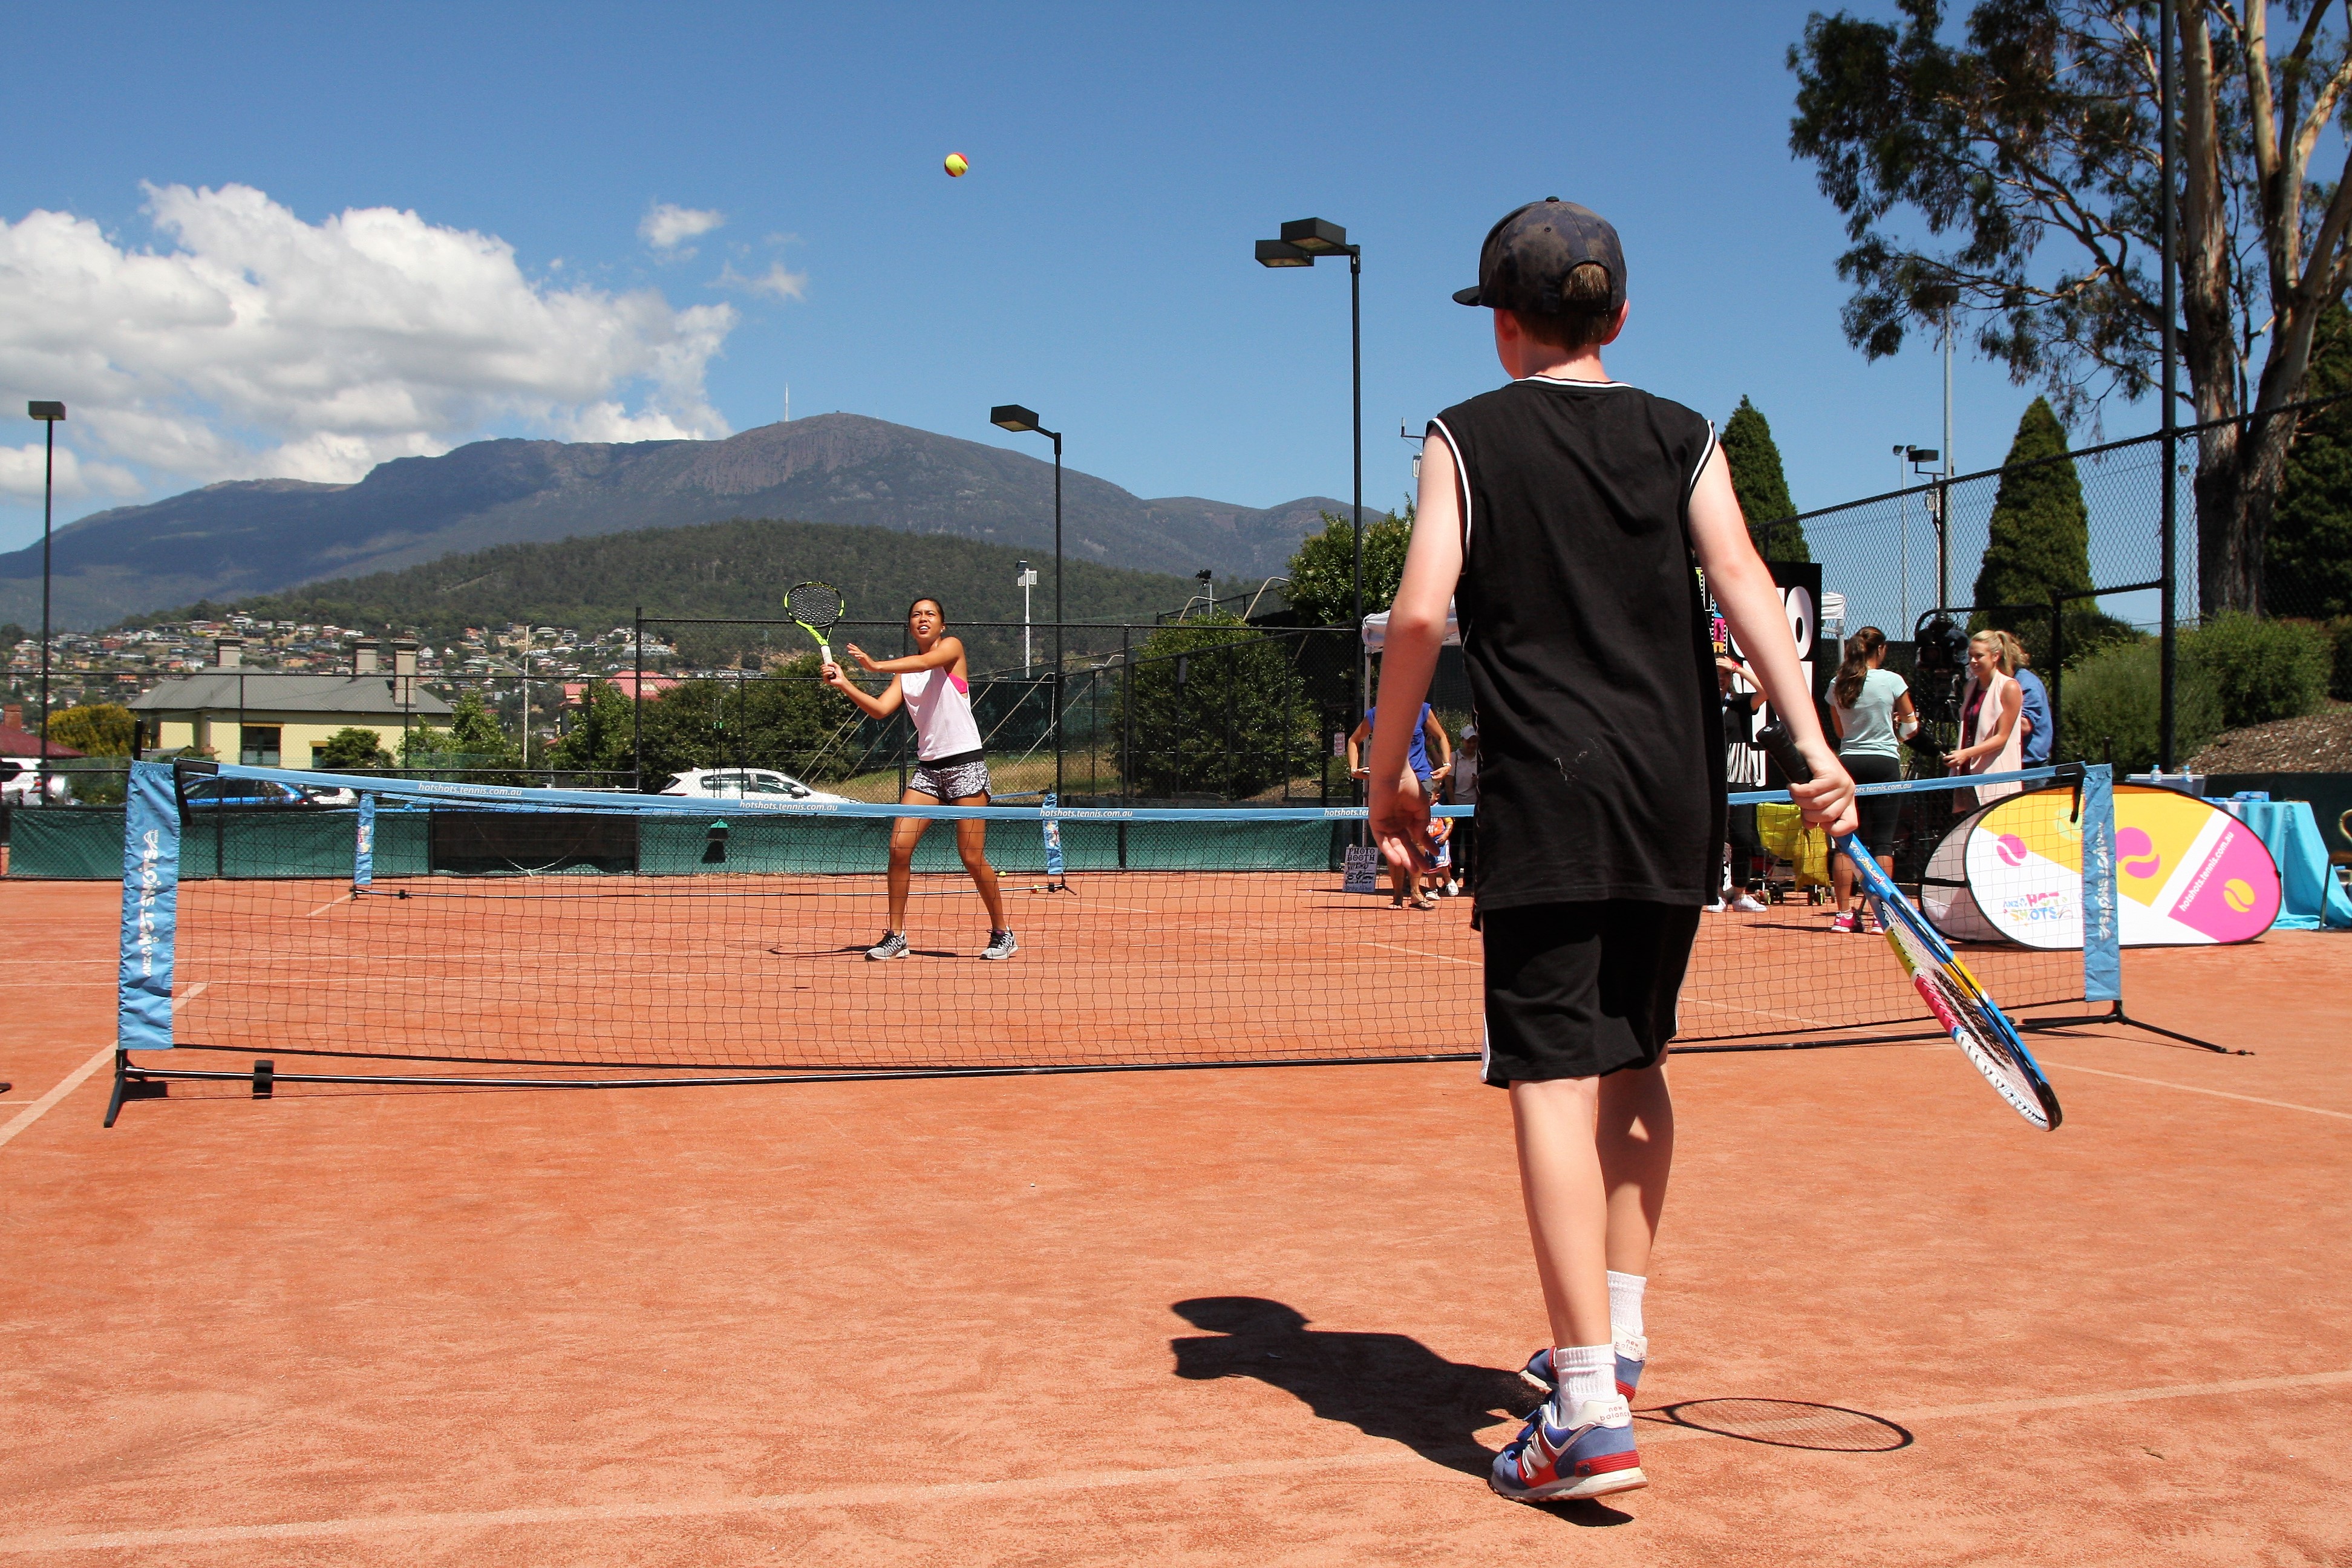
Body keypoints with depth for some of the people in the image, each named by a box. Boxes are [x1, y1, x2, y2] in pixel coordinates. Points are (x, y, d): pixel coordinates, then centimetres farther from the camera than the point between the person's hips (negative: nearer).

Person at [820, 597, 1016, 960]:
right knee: (899, 847, -7)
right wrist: (844, 685, -14)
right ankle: (896, 936, 1)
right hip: (927, 768, 5)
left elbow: (926, 662, -23)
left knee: (972, 856, -5)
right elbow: (881, 709, 1)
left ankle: (1003, 934, 10)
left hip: (965, 764, -5)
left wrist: (876, 665, -36)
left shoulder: (952, 647, 0)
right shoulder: (904, 672, 15)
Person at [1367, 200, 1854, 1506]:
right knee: (1634, 1066, 19)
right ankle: (1618, 1333, 29)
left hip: (1549, 800, -4)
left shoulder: (1467, 438, 4)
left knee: (1556, 1081, -7)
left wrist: (1390, 770, 2)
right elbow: (1743, 581, -3)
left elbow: (1422, 612, -8)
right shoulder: (1680, 436, 12)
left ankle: (1592, 1411, -12)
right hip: (1680, 801, 5)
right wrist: (1813, 742, -9)